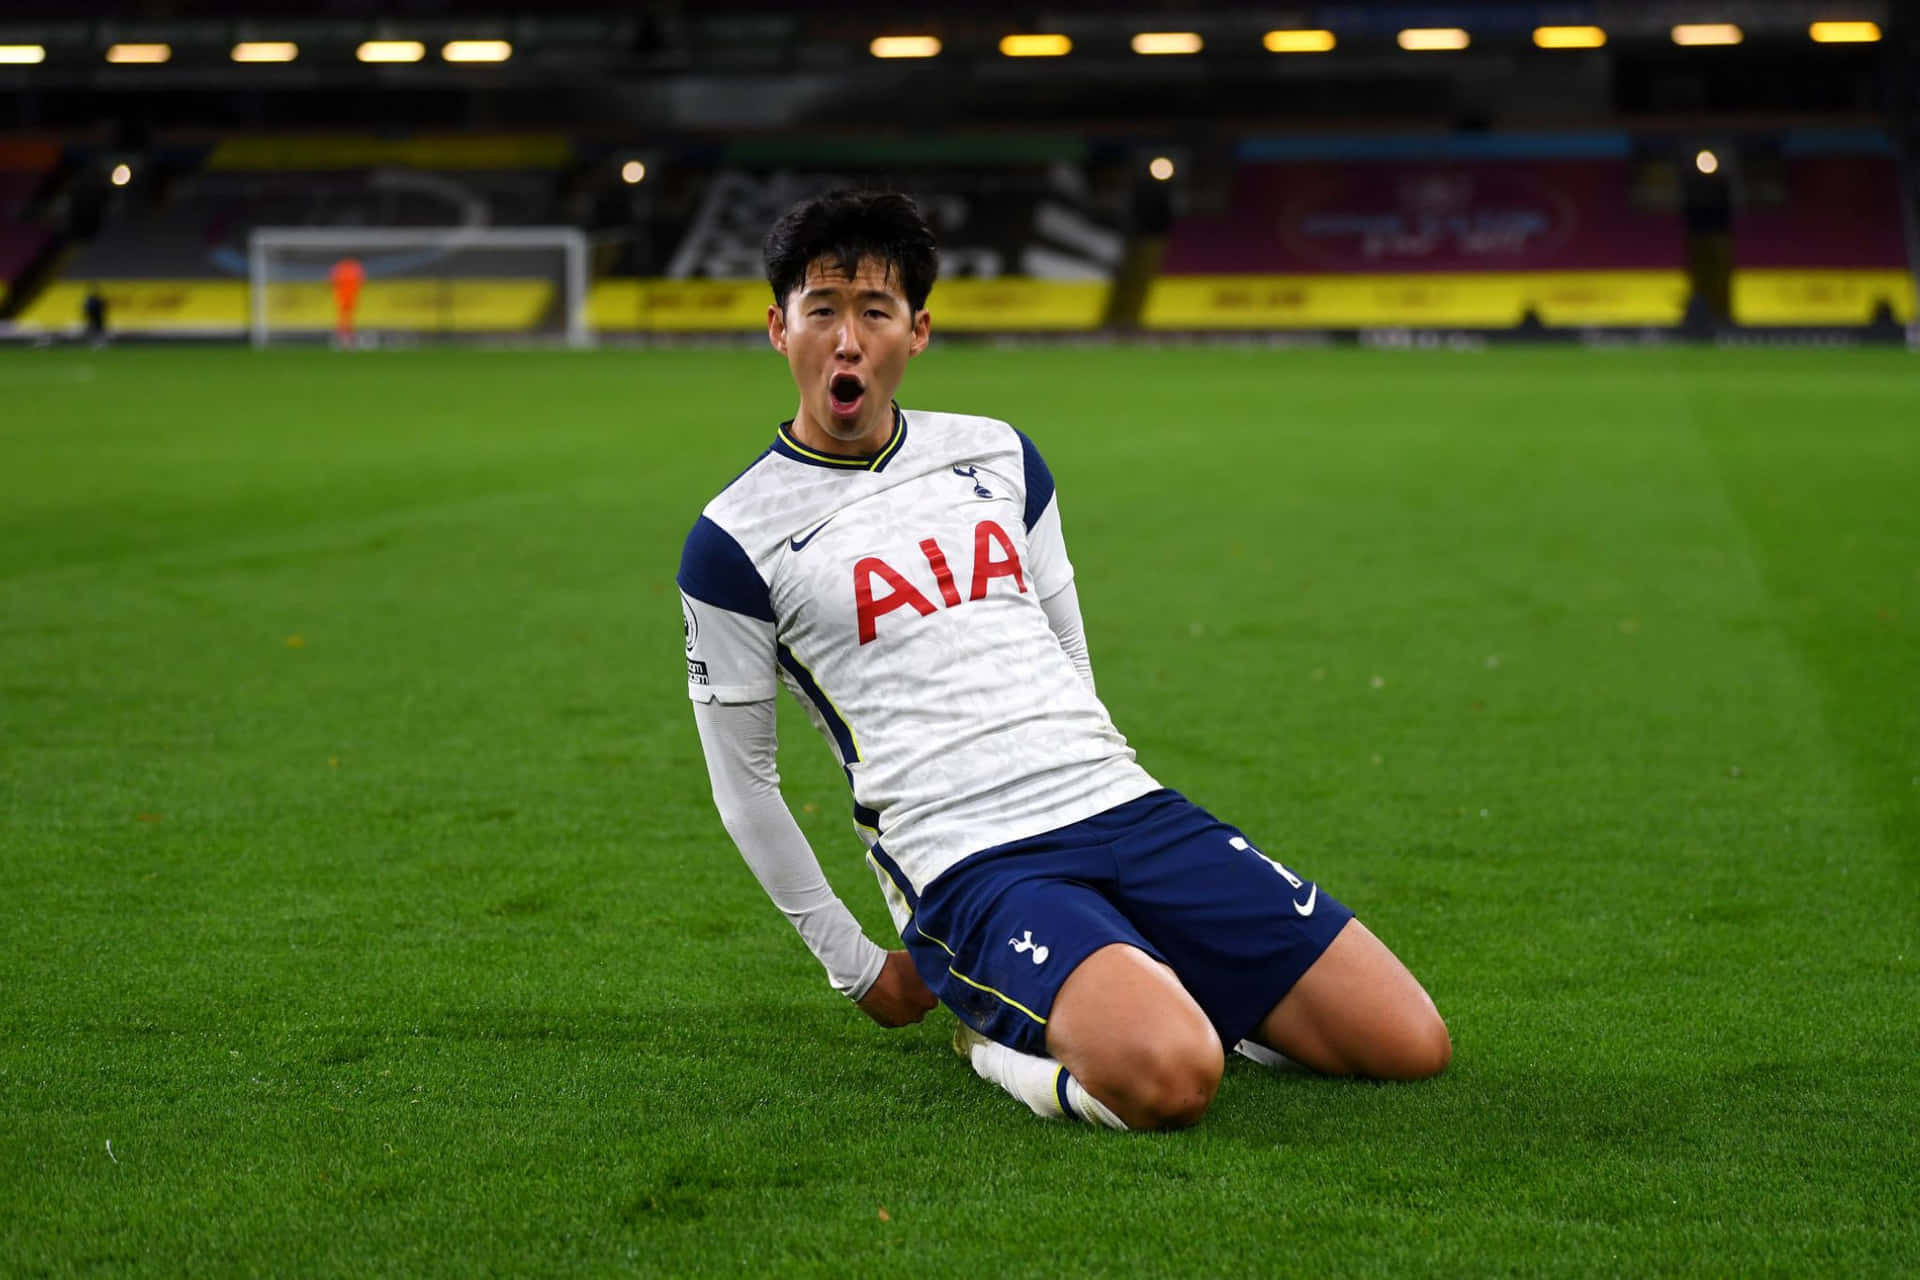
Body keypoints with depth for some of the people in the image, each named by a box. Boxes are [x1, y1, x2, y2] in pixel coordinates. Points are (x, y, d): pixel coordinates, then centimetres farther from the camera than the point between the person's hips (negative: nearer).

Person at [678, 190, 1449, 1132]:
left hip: (1126, 805, 5)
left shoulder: (998, 455, 15)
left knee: (1413, 1046, -5)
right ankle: (1003, 1043, -4)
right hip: (970, 867, -5)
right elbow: (742, 780, 6)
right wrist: (855, 966, 7)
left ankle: (1159, 993, 13)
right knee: (1167, 1081, -34)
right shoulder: (734, 542, 0)